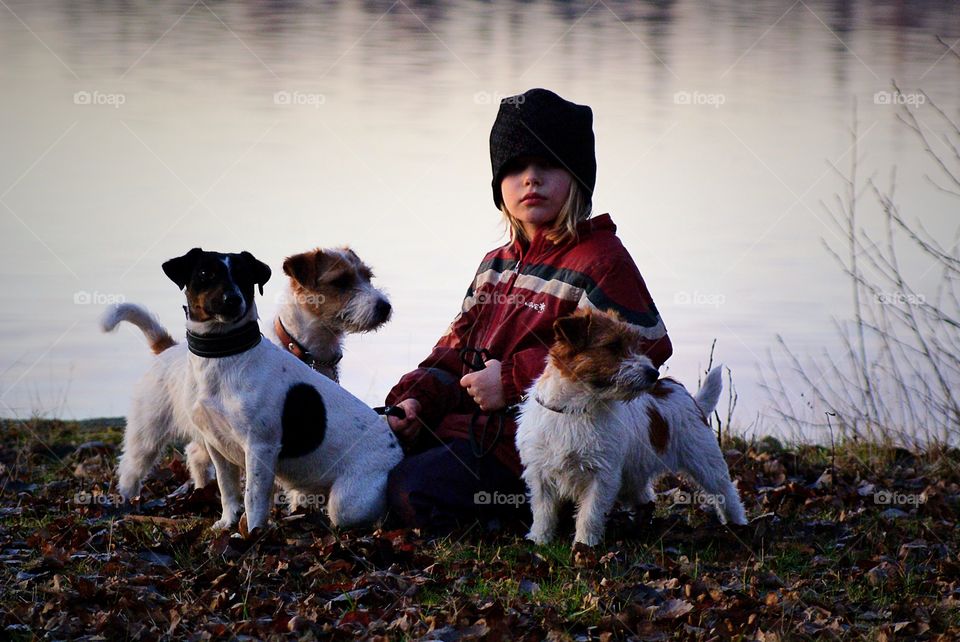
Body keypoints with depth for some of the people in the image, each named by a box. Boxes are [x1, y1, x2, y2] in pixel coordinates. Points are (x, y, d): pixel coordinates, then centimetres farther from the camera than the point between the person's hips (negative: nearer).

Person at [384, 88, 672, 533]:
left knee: (411, 491, -26)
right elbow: (456, 349, 22)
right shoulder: (496, 266, 19)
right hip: (468, 428, 9)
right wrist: (416, 399, 0)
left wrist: (513, 381, -18)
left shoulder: (601, 262, -8)